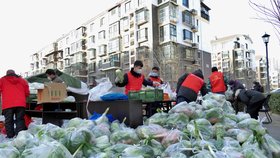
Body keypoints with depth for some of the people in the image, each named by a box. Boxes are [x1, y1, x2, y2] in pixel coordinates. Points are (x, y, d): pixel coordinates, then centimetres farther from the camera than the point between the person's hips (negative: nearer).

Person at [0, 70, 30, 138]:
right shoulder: (22, 80, 19)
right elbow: (27, 93, 16)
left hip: (7, 104, -1)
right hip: (20, 104, 1)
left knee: (9, 120, 4)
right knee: (20, 120, 4)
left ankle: (10, 136, 2)